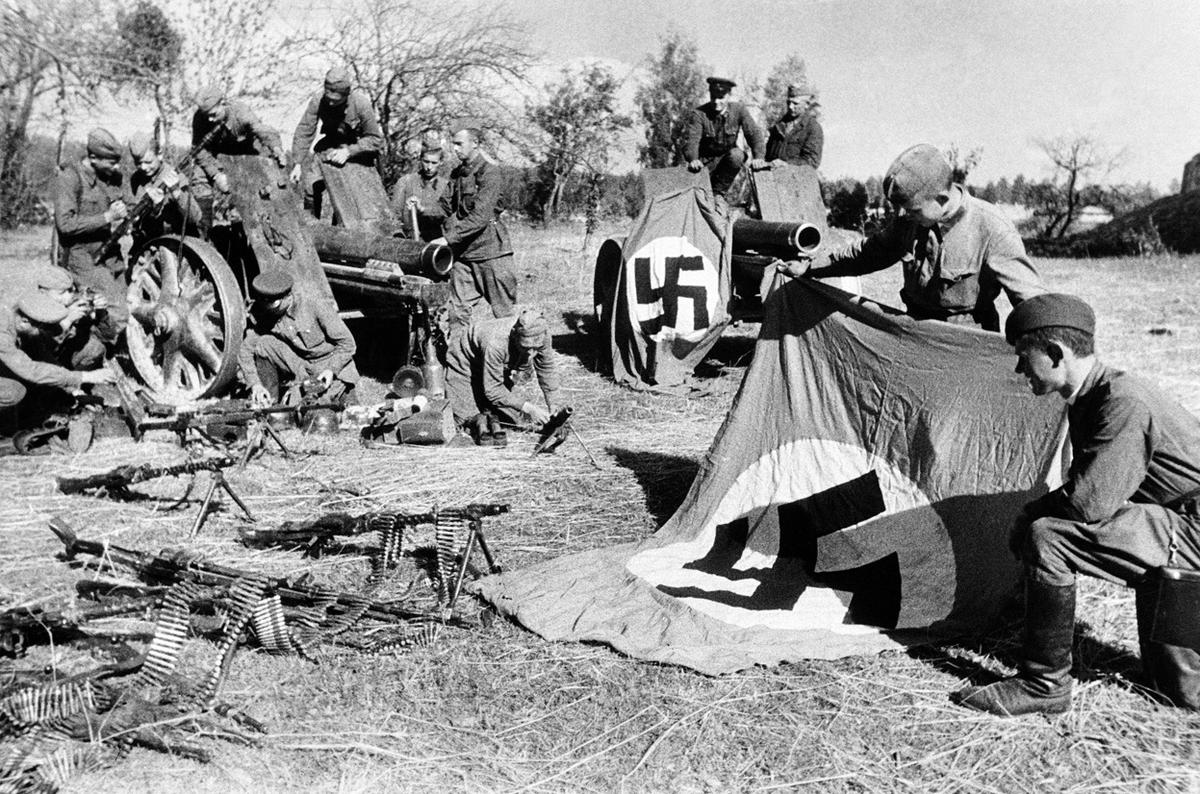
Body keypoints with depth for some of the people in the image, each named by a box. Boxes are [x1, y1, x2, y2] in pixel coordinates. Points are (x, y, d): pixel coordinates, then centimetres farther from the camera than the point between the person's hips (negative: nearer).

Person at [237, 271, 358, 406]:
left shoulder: (316, 307, -21)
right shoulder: (266, 315, -9)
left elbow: (347, 343, -16)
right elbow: (245, 351, -10)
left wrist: (332, 370, -27)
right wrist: (255, 384, -22)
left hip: (333, 364, -5)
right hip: (299, 368, 5)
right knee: (264, 343, -17)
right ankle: (267, 401, -7)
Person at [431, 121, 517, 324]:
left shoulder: (489, 172, -12)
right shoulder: (457, 174, 12)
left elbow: (480, 216, -22)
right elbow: (446, 207, 14)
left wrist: (449, 238, -25)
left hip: (490, 249, -7)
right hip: (461, 251, 7)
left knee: (504, 310, 0)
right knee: (461, 311, 6)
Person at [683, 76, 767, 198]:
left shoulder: (739, 109, -11)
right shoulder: (699, 114, -17)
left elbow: (753, 133, -18)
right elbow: (692, 139, -29)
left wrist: (758, 157, -37)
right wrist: (693, 160, -51)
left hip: (727, 156, 1)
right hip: (705, 161, -1)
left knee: (736, 155, -32)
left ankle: (718, 193, -18)